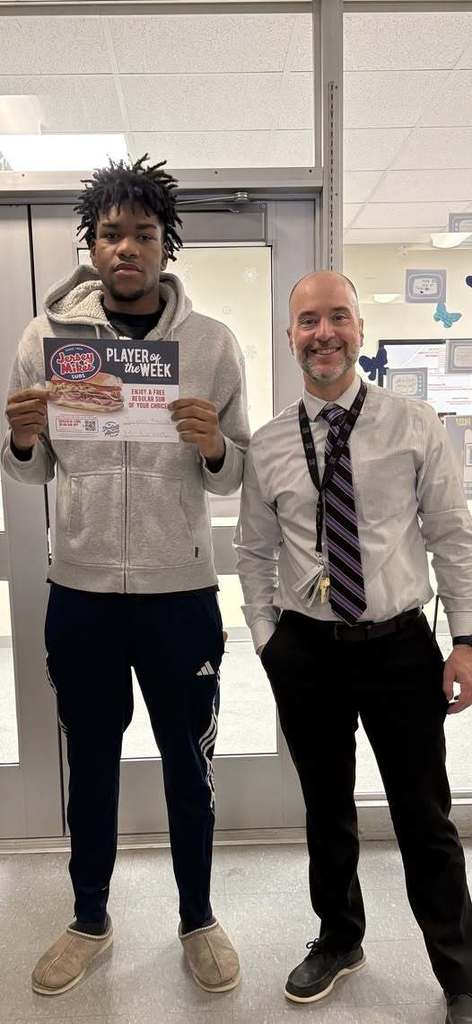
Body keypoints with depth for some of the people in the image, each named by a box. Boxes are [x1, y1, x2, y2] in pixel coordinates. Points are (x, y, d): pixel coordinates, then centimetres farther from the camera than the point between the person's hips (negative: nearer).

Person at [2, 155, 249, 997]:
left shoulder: (212, 343, -2)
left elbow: (237, 479, 0)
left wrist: (213, 447, -21)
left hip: (180, 591, -1)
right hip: (80, 591, 1)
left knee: (187, 763, 14)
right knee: (90, 762, 18)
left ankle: (197, 919, 39)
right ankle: (90, 921, 41)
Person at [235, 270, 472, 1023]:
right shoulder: (267, 446, 0)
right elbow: (255, 554, 6)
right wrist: (268, 640, 2)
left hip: (400, 645, -1)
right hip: (306, 651, 2)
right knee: (326, 809, 19)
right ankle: (338, 941, 44)